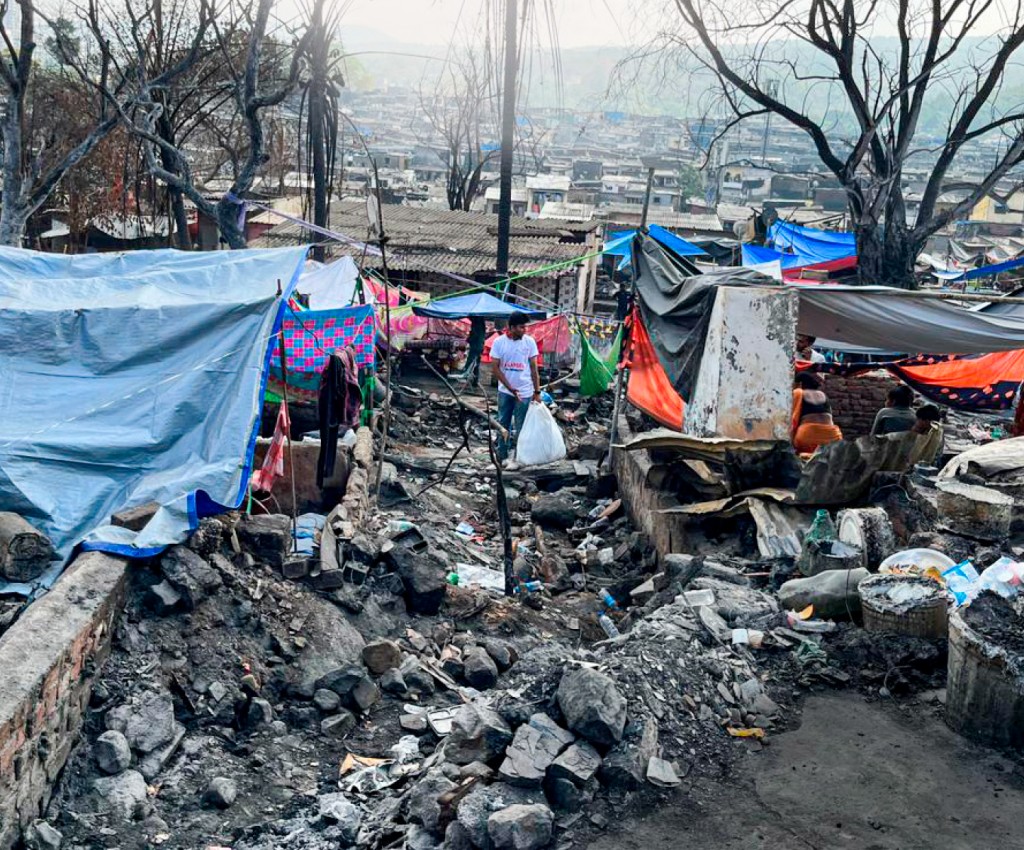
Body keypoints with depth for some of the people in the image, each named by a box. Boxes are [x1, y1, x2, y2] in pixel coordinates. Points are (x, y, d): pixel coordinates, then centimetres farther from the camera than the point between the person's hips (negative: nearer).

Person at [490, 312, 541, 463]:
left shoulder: (529, 342, -7)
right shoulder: (499, 342, -8)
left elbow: (534, 368, -1)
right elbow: (495, 368, -7)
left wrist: (537, 392, -2)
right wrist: (510, 388, -13)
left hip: (524, 392, -1)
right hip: (505, 391, 1)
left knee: (521, 427, 4)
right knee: (503, 424, 12)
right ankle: (502, 455, 25)